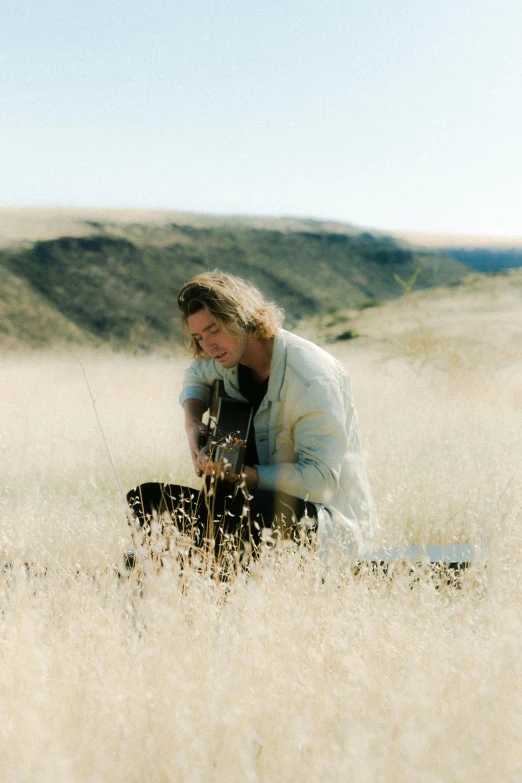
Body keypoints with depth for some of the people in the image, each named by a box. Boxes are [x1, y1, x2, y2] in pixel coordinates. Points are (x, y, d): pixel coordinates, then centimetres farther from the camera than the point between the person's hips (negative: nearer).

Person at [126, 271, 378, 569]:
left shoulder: (312, 379, -23)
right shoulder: (229, 356, 1)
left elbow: (319, 481, -26)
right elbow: (196, 376, 27)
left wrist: (237, 474, -27)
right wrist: (193, 423, 6)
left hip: (327, 518, -7)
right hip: (261, 498, 8)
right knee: (146, 499, -5)